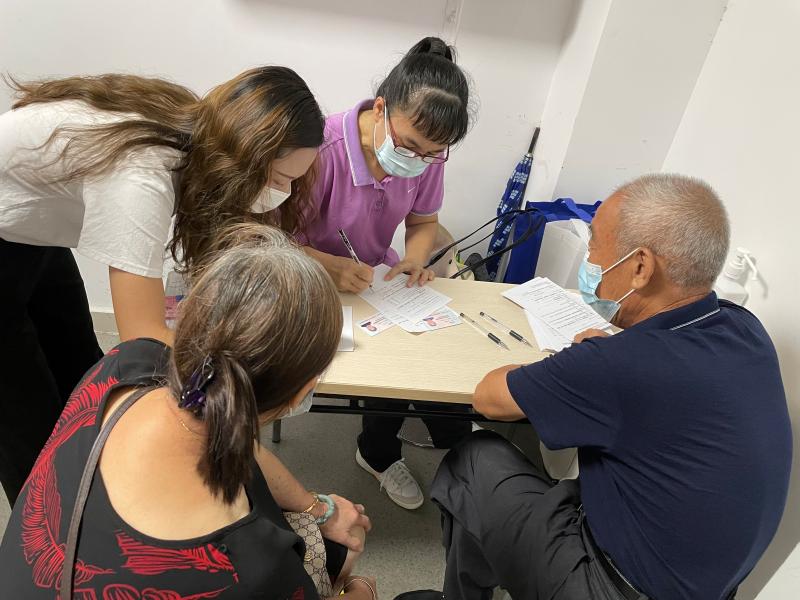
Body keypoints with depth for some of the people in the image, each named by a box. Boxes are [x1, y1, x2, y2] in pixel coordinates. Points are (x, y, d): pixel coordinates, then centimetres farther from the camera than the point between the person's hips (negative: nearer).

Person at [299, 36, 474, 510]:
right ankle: (381, 453, 14)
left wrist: (414, 261, -17)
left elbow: (424, 223, 4)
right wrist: (332, 267, -38)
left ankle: (379, 451, 18)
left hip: (379, 276, 6)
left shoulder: (428, 156, -12)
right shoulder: (322, 149, -28)